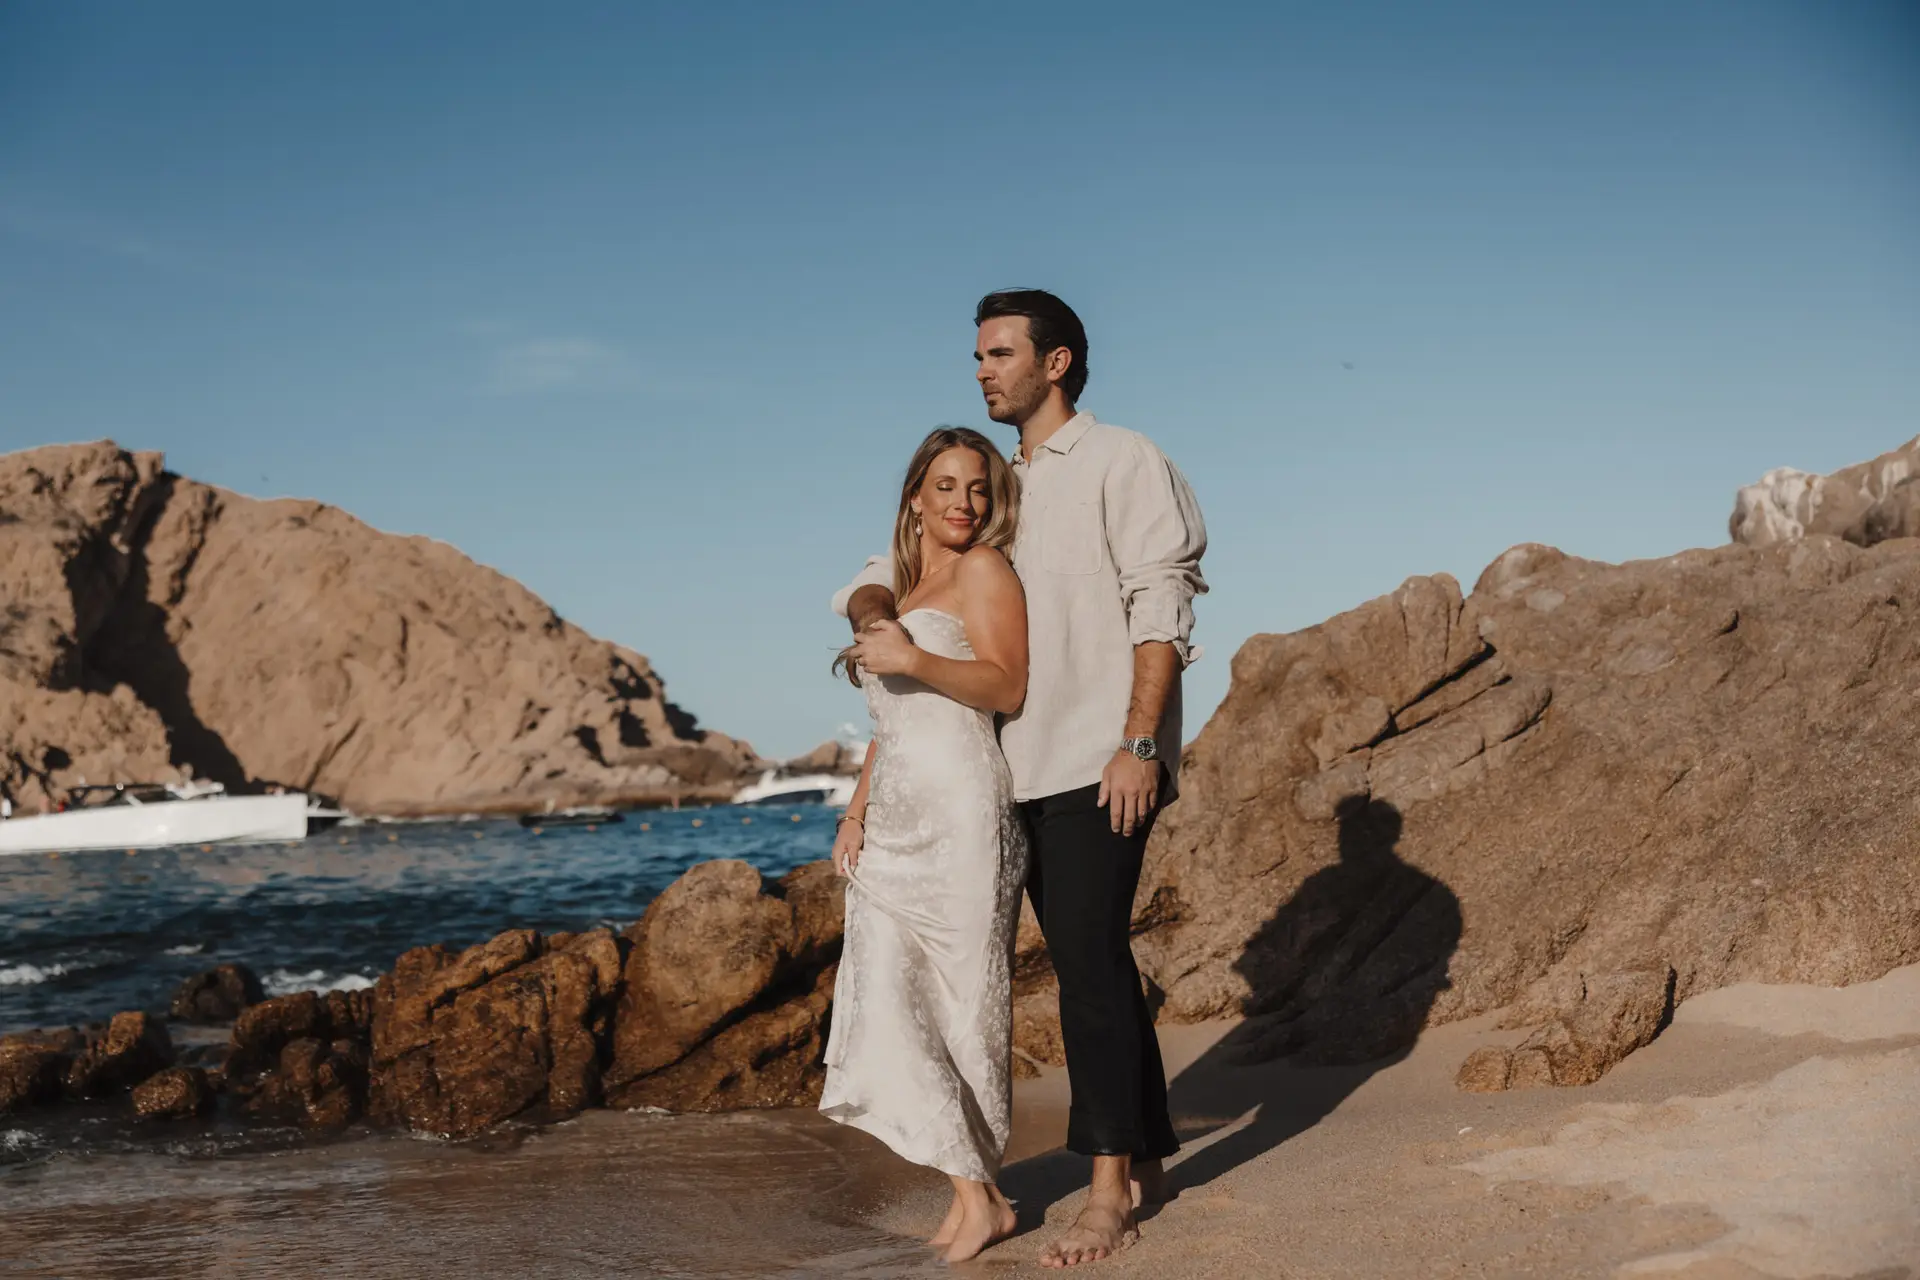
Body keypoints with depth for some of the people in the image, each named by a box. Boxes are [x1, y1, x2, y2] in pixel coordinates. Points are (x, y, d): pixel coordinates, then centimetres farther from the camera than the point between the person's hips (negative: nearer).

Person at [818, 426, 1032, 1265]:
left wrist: (914, 660, -23)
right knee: (887, 1005, -1)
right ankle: (972, 1195, 2)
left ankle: (977, 1195, 7)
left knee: (962, 1004, -3)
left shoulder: (984, 570, 1)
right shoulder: (899, 591, 24)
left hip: (959, 813, -8)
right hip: (893, 822, 8)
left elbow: (1007, 687, -12)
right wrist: (855, 813, 15)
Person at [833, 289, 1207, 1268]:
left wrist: (1139, 744, -19)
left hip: (1102, 761, -7)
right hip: (1024, 765, 7)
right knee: (1086, 960, 12)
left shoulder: (1121, 463, -3)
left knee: (1088, 957, -12)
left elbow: (1161, 611, -10)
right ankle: (1145, 1155, 23)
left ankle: (1109, 1186, -7)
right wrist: (875, 615, -8)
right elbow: (879, 575, 17)